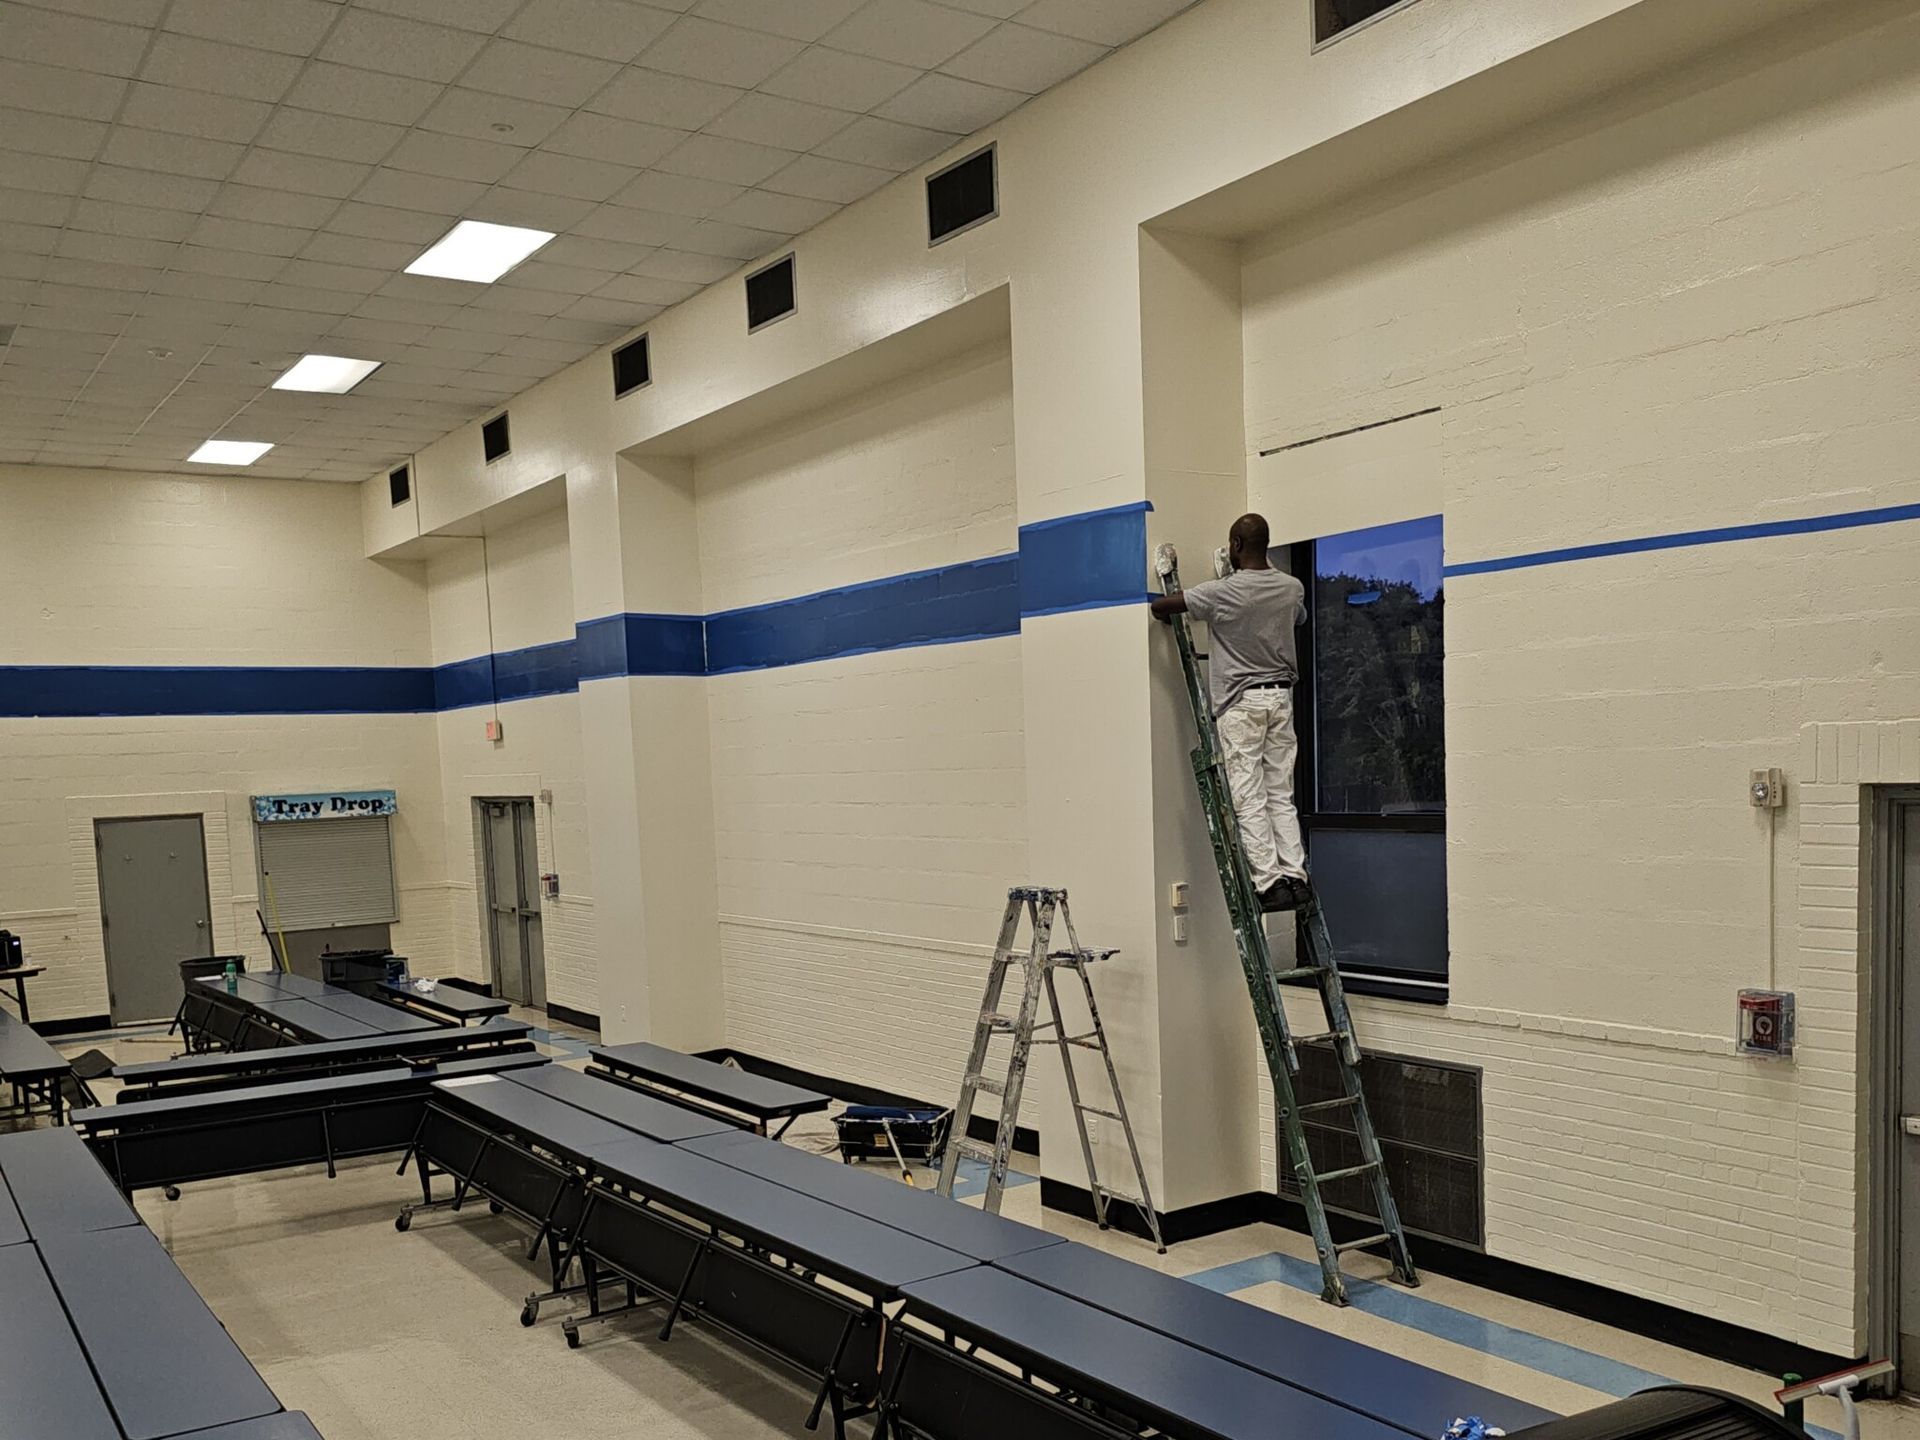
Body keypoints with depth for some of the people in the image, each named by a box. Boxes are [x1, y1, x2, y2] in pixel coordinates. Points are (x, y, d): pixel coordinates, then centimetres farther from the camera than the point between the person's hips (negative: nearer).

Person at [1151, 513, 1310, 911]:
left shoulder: (1221, 592, -12)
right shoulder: (1292, 588, 3)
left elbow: (1160, 606, -7)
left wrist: (1169, 618, 17)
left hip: (1241, 702, -5)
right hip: (1281, 698, 5)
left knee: (1249, 799, -3)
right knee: (1281, 795, 9)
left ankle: (1269, 882, -6)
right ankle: (1294, 876, 4)